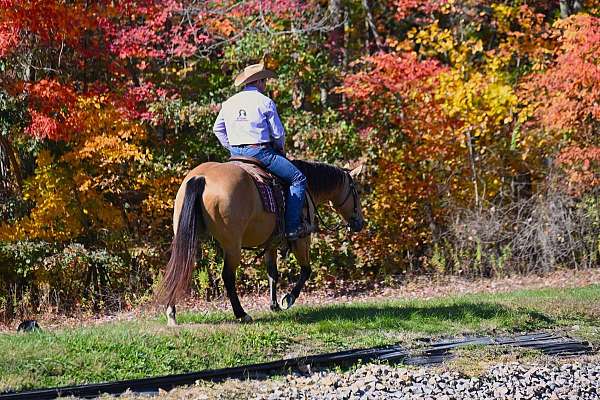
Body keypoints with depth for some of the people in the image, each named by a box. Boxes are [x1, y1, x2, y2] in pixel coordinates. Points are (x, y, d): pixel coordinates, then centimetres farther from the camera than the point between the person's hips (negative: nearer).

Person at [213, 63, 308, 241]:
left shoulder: (228, 103, 12)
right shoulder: (265, 102, -5)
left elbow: (218, 129, 17)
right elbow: (278, 133, -4)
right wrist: (280, 148, 15)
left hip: (236, 153, 7)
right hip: (260, 152, -7)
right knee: (298, 179, -2)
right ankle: (292, 227, -11)